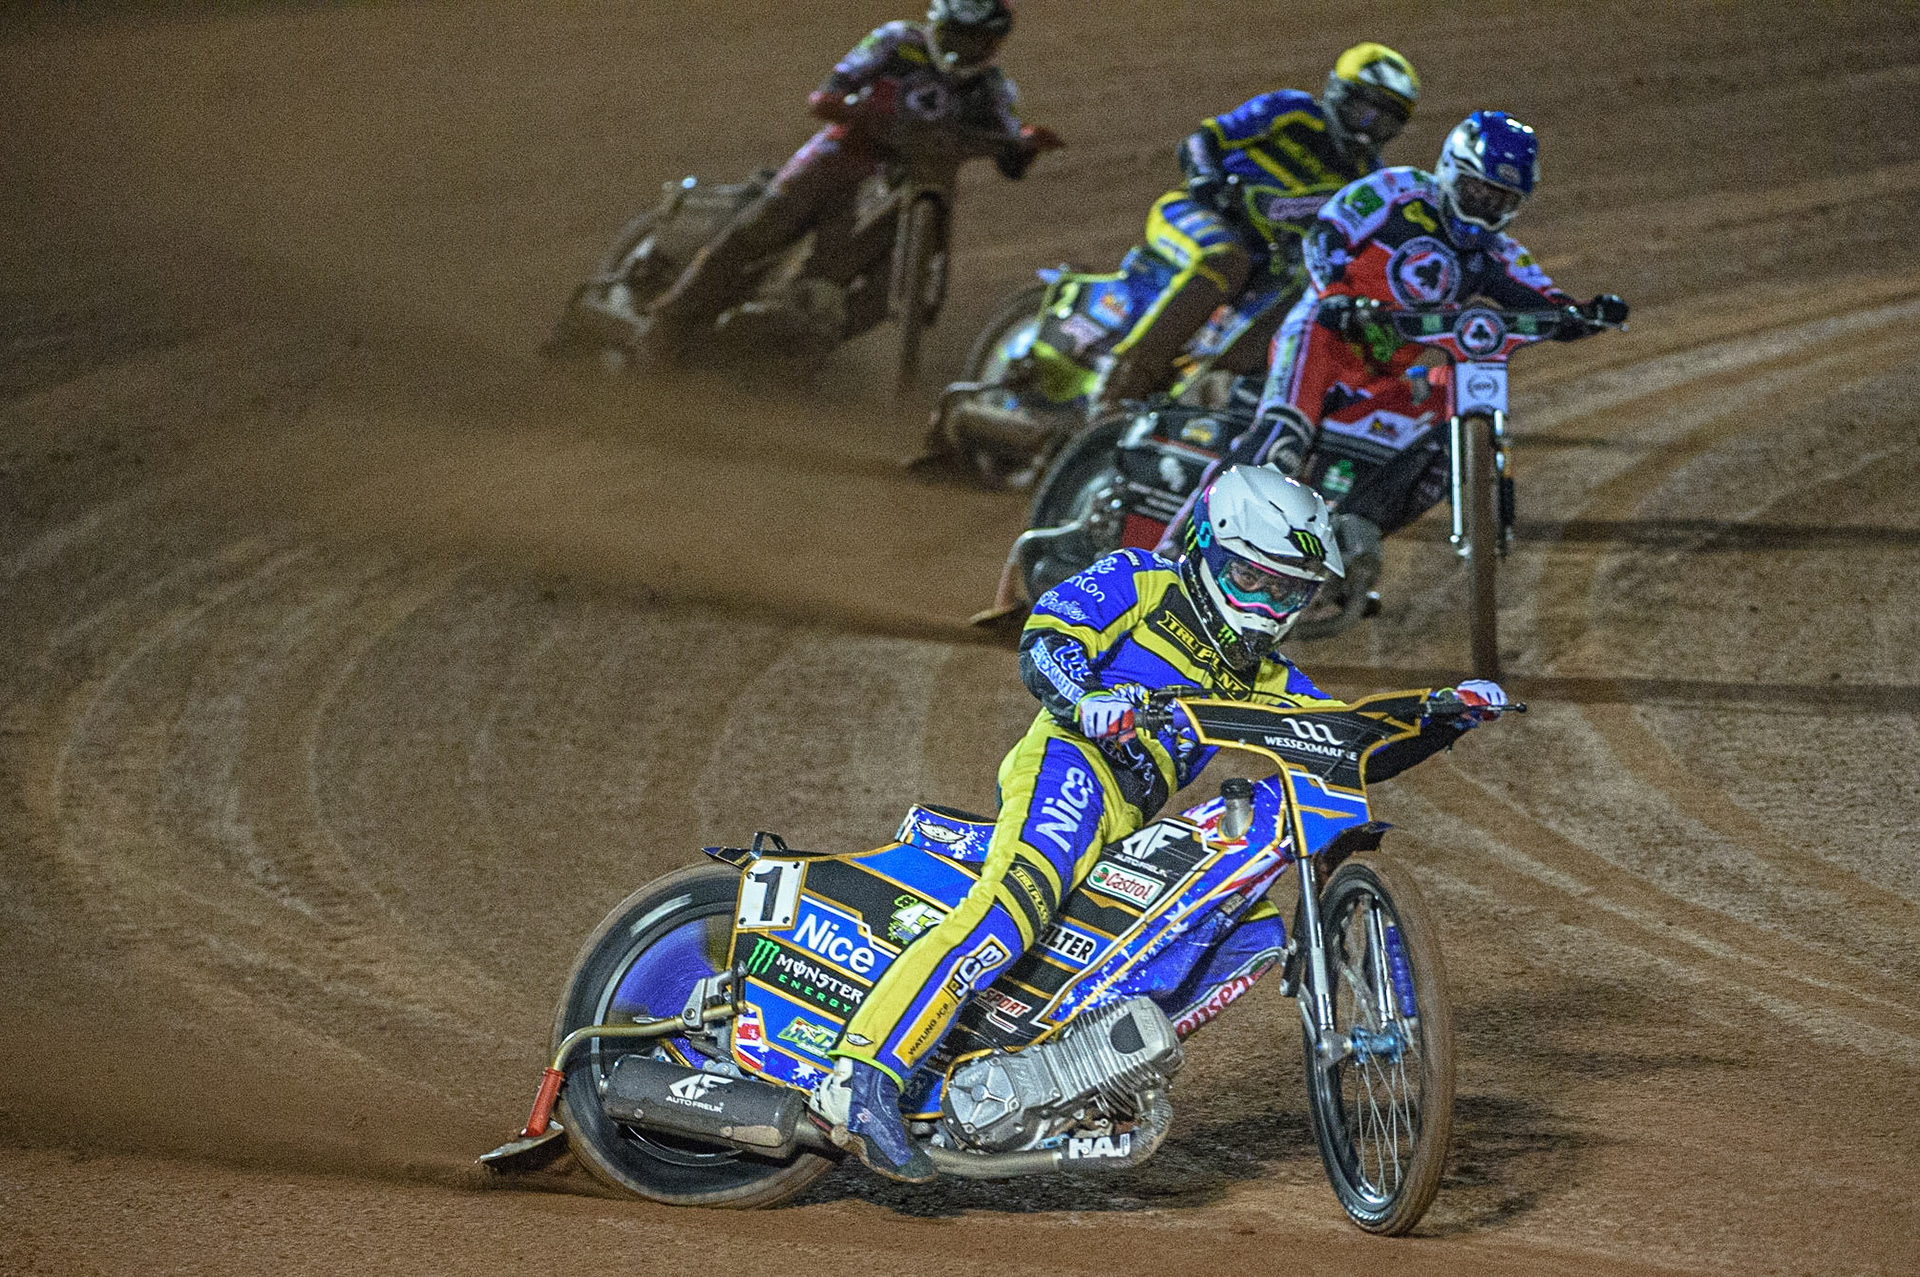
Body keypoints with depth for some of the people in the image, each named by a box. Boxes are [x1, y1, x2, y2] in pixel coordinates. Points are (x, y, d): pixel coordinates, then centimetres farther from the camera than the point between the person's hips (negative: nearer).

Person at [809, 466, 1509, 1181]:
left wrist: (1451, 717, 10)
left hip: (1132, 829, 8)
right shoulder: (1138, 583, 11)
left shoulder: (1263, 683, 29)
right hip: (1069, 762, -8)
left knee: (1262, 918, 3)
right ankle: (864, 1081, -45)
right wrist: (1087, 699, -26)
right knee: (1015, 905, -32)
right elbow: (1045, 642, -4)